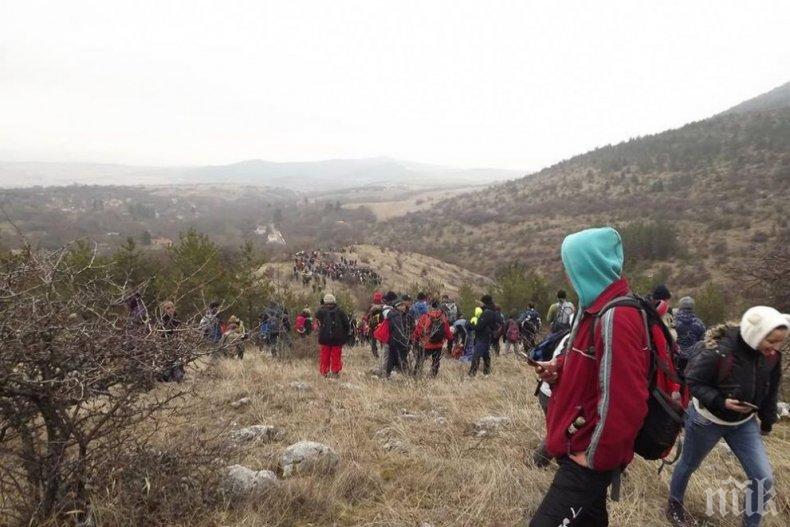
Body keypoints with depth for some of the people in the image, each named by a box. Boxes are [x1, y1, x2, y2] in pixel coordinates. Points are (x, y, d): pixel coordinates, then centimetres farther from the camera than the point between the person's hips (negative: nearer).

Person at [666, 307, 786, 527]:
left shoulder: (771, 356, -12)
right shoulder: (718, 351, -32)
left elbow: (770, 391, 5)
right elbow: (692, 381, -23)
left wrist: (767, 421, 12)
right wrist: (721, 401, -34)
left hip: (744, 423, 5)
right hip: (708, 421, -5)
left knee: (764, 478, -1)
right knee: (689, 464, 17)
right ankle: (674, 505, 42)